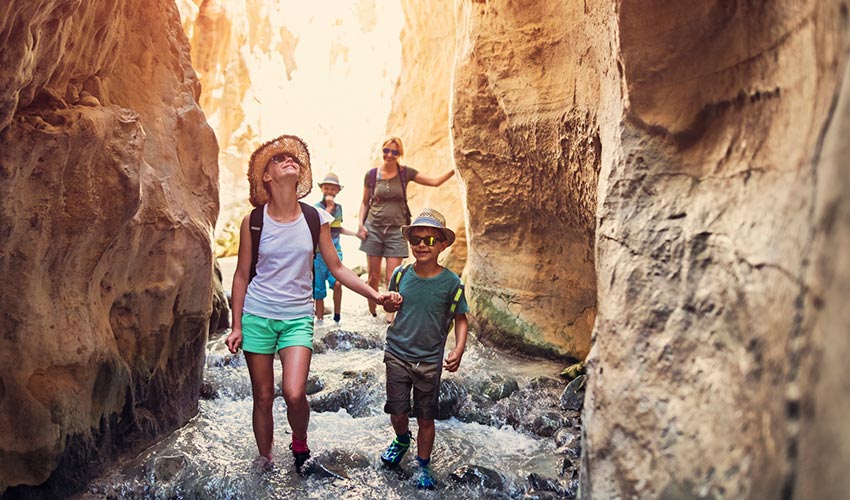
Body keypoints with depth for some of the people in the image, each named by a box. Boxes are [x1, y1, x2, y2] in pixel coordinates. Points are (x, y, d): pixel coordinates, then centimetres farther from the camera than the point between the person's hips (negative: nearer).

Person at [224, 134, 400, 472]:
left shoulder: (316, 219, -1)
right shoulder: (253, 222, -3)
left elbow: (336, 268, 5)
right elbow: (242, 275, 3)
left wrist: (374, 295, -4)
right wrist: (236, 327, 2)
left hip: (298, 317, 0)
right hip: (257, 316, 0)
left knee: (294, 394, -16)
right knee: (263, 397, 7)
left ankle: (300, 444, 16)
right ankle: (265, 464, 29)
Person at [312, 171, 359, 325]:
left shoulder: (339, 207, 11)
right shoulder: (317, 207, -4)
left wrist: (356, 233, 25)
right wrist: (329, 207, -18)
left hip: (335, 252, 3)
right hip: (319, 253, -3)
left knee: (337, 283, -19)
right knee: (319, 290, 3)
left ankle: (337, 317, -4)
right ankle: (320, 321, 17)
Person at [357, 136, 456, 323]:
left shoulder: (405, 173, 1)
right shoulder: (371, 175, 2)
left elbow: (435, 181, 0)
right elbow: (365, 203, 12)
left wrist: (455, 169, -11)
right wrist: (361, 224, 0)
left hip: (396, 230, -1)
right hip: (373, 229, 1)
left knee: (392, 279, -5)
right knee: (373, 277, 5)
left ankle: (390, 317, 2)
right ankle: (371, 313, 24)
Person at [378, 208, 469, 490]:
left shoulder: (451, 282, -9)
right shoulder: (401, 274, -2)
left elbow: (460, 319, 0)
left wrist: (458, 350, -15)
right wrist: (389, 303, -10)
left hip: (430, 361, -2)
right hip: (397, 354, 2)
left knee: (426, 418, 8)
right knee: (397, 412, 8)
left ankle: (423, 466, 30)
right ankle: (402, 440, 42)